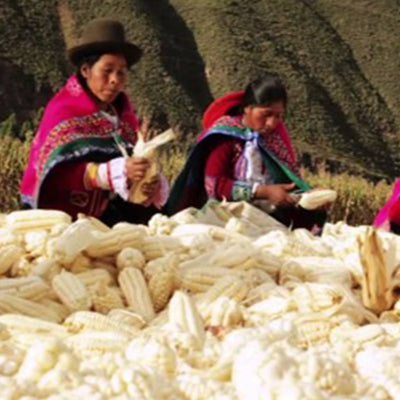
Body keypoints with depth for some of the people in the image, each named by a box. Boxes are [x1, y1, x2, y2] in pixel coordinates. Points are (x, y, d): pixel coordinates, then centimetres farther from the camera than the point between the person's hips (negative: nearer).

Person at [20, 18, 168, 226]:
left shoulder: (123, 112, 4)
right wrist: (119, 172, -38)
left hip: (105, 215, 5)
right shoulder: (63, 110, -11)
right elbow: (62, 174, -25)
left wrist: (153, 185, -25)